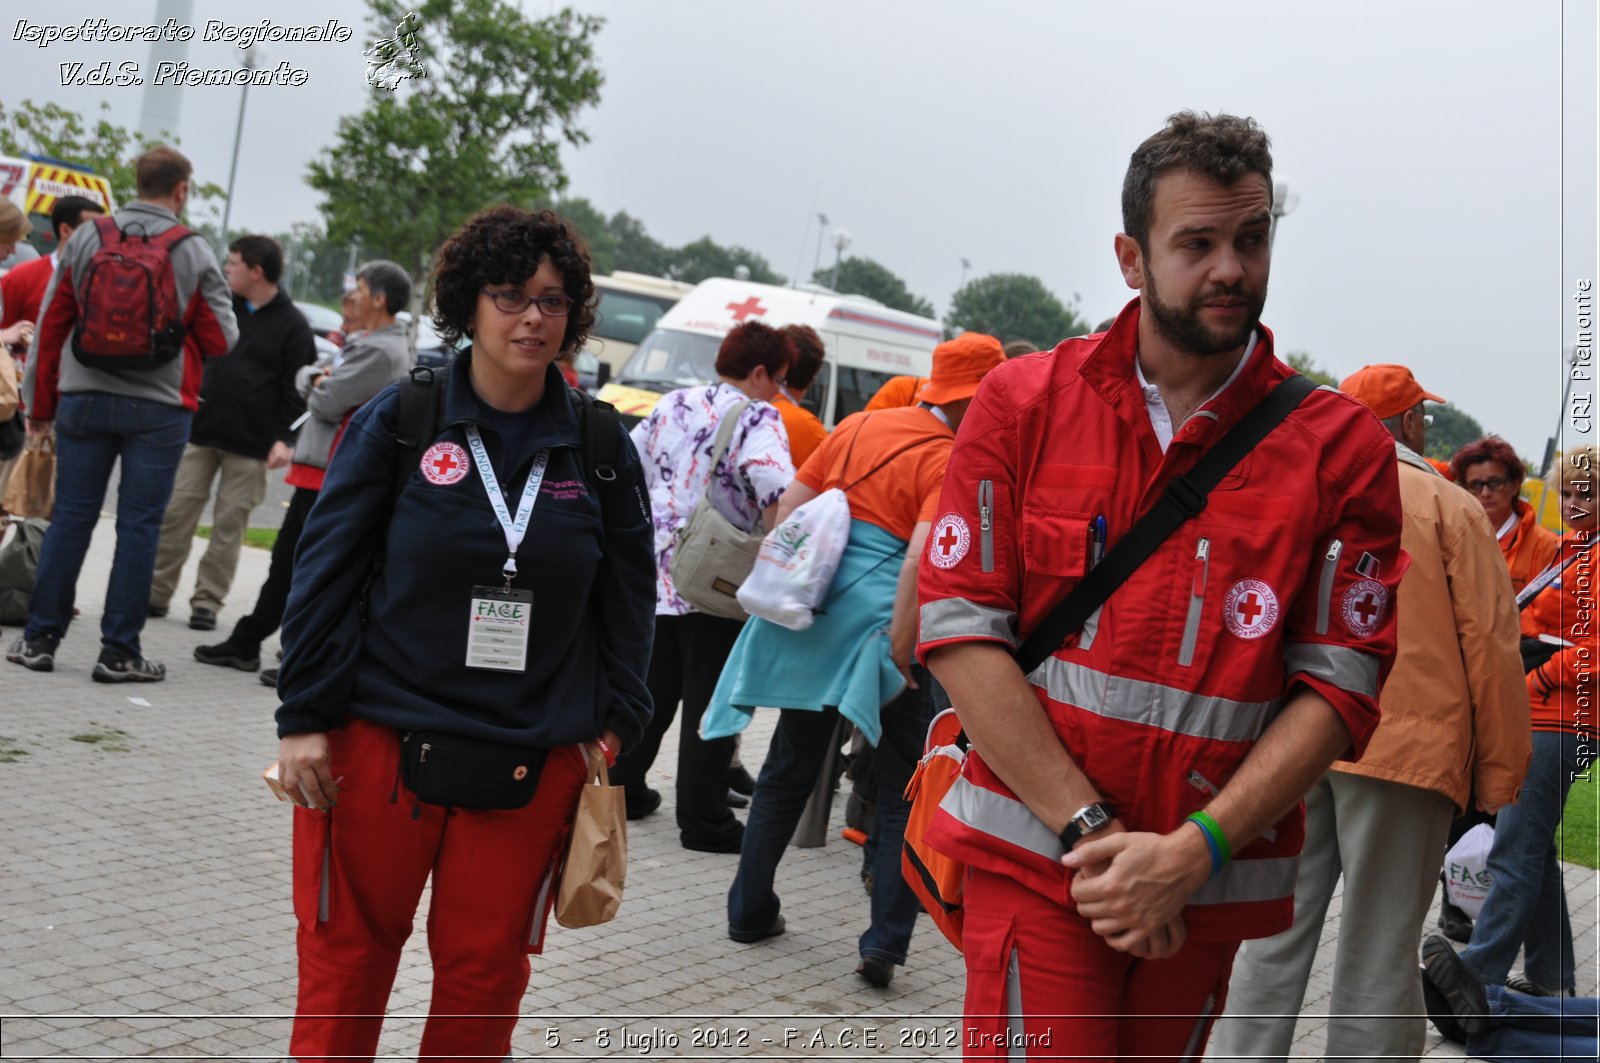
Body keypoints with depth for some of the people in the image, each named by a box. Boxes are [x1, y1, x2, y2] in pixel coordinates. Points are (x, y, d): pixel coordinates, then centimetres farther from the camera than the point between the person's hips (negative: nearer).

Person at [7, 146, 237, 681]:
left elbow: (51, 323, 6)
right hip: (158, 408, -2)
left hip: (84, 397, 3)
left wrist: (41, 400, 14)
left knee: (71, 517, 10)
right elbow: (221, 339, -2)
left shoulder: (86, 238, 3)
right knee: (139, 526, 3)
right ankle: (119, 651, 6)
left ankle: (40, 637, 13)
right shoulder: (194, 253, -5)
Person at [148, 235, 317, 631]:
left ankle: (207, 601, 10)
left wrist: (284, 437, -14)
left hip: (250, 446, -4)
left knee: (229, 525, 1)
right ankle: (156, 593, 11)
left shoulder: (292, 324, -2)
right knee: (176, 513, 2)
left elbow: (296, 388, -5)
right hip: (199, 432, 4)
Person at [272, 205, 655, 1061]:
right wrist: (305, 717, -5)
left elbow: (627, 597, 9)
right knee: (345, 959, 9)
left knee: (485, 975, 10)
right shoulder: (397, 420, -2)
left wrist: (614, 726, 3)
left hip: (532, 764, 2)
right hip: (379, 746, -1)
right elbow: (325, 571, -2)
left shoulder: (601, 449, 3)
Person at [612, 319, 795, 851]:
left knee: (650, 690, 19)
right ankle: (703, 821, 8)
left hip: (656, 573, 6)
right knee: (710, 702, 3)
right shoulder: (758, 418, -10)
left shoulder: (672, 404, 10)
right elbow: (775, 488, -27)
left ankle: (622, 789, 29)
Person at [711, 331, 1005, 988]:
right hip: (878, 621, -6)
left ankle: (750, 910, 29)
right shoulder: (952, 460, -10)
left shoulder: (858, 426, 10)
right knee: (903, 791, 8)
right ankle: (884, 943, 4)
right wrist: (900, 649, -20)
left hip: (812, 613, 6)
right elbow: (921, 557, -23)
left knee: (789, 768, 19)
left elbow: (787, 510, 11)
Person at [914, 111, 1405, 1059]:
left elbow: (1338, 688, -4)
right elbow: (961, 628, -6)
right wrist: (1093, 830, -13)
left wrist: (1192, 852, -14)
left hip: (1212, 881, 2)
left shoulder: (1341, 448, -1)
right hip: (1037, 856, -1)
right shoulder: (1025, 403, -1)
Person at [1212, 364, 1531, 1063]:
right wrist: (1500, 772, 3)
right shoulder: (1449, 507, 0)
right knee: (1378, 951, 4)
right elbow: (1490, 647, -3)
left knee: (1275, 934, 9)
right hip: (1405, 744, -3)